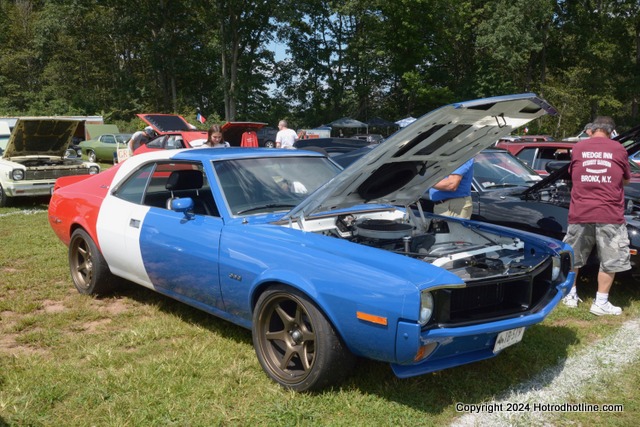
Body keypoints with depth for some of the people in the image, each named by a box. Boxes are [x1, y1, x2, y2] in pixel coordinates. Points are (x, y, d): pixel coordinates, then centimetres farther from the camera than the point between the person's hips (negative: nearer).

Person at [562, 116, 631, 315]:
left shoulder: (578, 147, 6)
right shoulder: (618, 149, 2)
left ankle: (570, 295, 26)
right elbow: (626, 180, 15)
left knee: (572, 256, 17)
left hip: (580, 212, 2)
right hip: (610, 214, -2)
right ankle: (601, 303, 11)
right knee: (610, 261, 9)